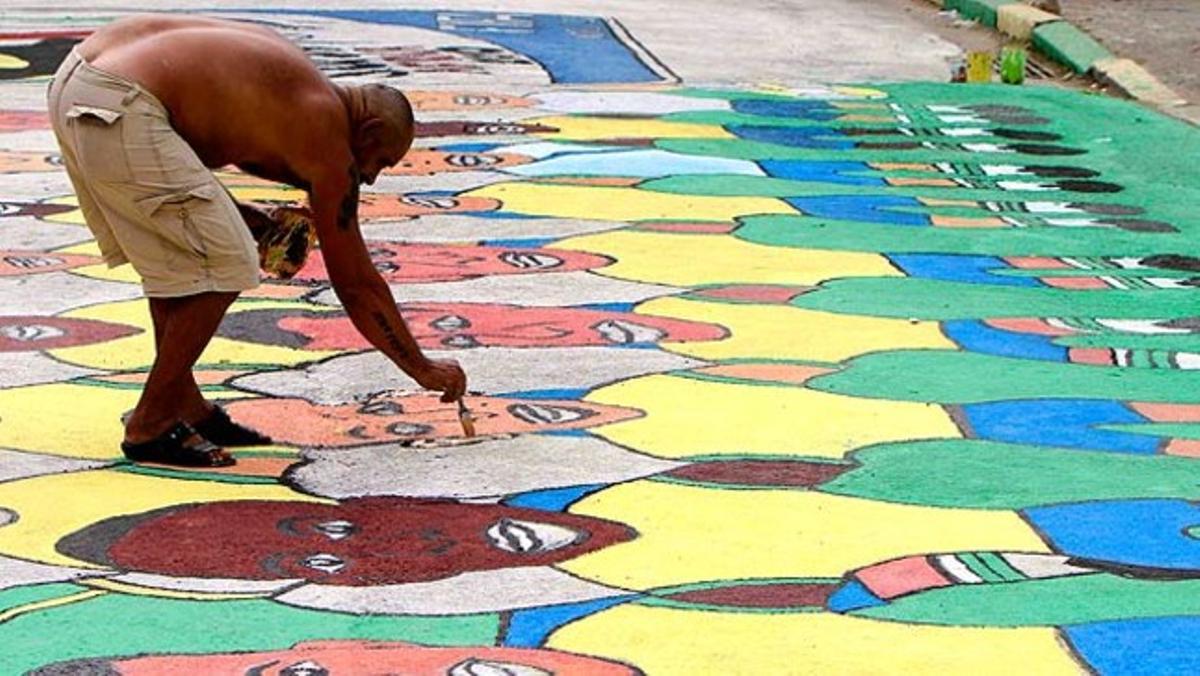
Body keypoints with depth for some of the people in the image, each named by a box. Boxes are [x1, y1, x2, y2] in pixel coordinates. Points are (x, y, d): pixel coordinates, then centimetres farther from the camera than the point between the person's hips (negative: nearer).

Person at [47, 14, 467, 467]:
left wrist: (257, 222, 24)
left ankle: (183, 405, 31)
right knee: (224, 265, 1)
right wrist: (422, 369, 14)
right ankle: (150, 426, 7)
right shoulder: (327, 140, 1)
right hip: (116, 108, -9)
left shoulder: (284, 75, 24)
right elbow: (356, 284, 6)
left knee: (175, 256, 22)